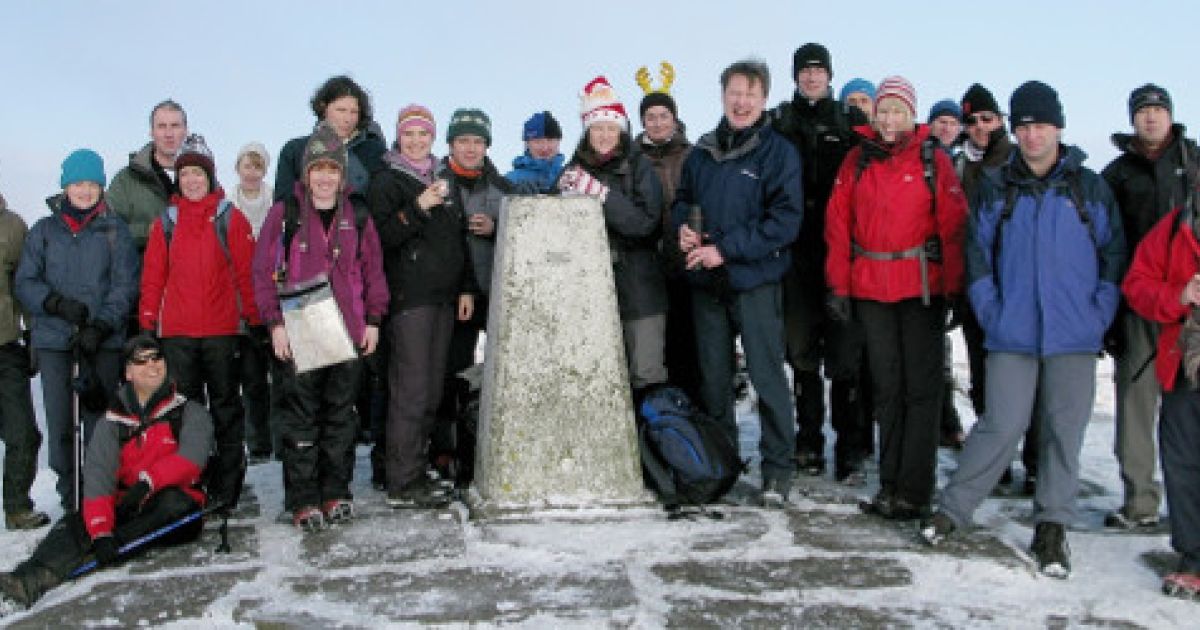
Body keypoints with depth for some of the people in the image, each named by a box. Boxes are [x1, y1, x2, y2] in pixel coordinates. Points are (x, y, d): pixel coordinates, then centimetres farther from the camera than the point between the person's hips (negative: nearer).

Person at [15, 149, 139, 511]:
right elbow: (24, 282, 9)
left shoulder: (115, 230, 8)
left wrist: (102, 325, -12)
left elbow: (125, 285, 1)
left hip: (103, 342, -2)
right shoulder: (44, 230, 13)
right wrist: (57, 304, -10)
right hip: (53, 339, 2)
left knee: (98, 421, -5)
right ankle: (69, 497, 8)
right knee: (59, 423, -2)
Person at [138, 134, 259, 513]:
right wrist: (146, 325, 5)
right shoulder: (166, 223, 10)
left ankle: (226, 491, 11)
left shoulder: (230, 218, 3)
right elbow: (153, 277, 9)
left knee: (226, 410, 4)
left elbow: (247, 273, 0)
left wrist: (254, 320, -4)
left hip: (222, 330, -2)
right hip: (176, 333, 2)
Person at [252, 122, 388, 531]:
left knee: (341, 414, 9)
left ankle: (335, 492, 19)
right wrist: (276, 322, -7)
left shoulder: (357, 217, 9)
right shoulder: (284, 213, 1)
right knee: (300, 417, 0)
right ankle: (302, 500, 8)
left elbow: (372, 271, 14)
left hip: (347, 332, 3)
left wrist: (372, 320, 8)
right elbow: (264, 271, -1)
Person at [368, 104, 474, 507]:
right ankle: (402, 485, -7)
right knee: (411, 391, -11)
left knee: (432, 391, 6)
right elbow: (381, 236, -13)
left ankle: (414, 471, 14)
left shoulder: (442, 180, 21)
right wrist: (418, 208, -22)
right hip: (408, 298, -7)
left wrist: (466, 288, 17)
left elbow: (459, 238, 24)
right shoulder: (387, 181, 0)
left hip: (443, 299, 7)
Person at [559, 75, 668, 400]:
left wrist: (601, 193, -19)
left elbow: (646, 223, -11)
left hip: (638, 286, -2)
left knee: (647, 374, -5)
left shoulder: (640, 168, 1)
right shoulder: (574, 171, 11)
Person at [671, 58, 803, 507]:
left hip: (755, 282, -5)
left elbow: (785, 218, -13)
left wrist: (726, 249, -18)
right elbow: (682, 200, 21)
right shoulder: (702, 152, 11)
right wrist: (683, 227, -3)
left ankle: (778, 468, 7)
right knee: (713, 377, 12)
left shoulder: (778, 152, -5)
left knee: (767, 375, -4)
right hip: (706, 283, 5)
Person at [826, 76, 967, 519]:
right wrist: (839, 285, 1)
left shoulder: (933, 160, 2)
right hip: (870, 289, 3)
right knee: (886, 387, 8)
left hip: (922, 287, -2)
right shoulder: (856, 161, 9)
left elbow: (954, 227, -2)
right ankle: (890, 484, 16)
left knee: (921, 387, -2)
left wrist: (953, 289, -8)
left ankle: (915, 489, 4)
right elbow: (838, 226, 7)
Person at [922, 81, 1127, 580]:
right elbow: (977, 254, 7)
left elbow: (1113, 255, 7)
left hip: (1073, 335, 1)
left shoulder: (1090, 188, 6)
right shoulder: (994, 188, 7)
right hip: (1012, 334, -1)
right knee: (1002, 425, -5)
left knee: (1065, 429, 5)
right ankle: (951, 510, 9)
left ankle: (1052, 526, 17)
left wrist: (1098, 315, -2)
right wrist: (991, 312, -2)